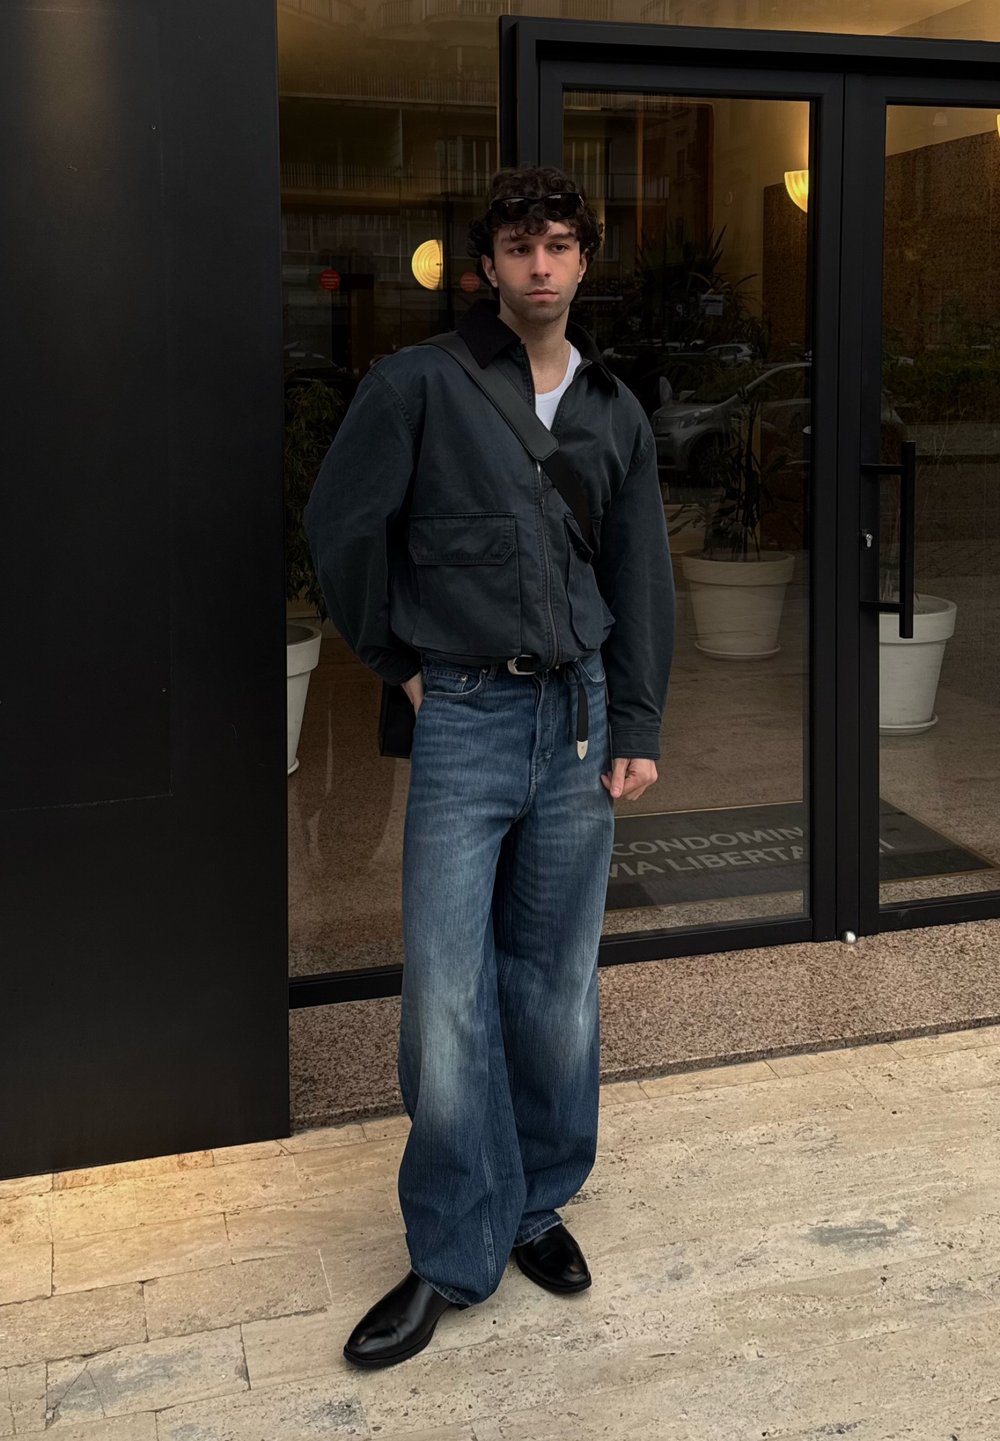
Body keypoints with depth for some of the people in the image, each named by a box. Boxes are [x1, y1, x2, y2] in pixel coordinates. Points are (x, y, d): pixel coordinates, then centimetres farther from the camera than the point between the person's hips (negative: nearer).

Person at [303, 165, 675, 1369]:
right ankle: (453, 1253, 10)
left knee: (557, 985, 10)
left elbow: (640, 578, 13)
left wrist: (638, 726, 7)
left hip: (578, 718, 4)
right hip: (464, 721, -3)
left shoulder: (616, 413, 11)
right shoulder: (417, 385, -2)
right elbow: (341, 525, -1)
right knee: (448, 994, -4)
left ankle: (537, 1204, 27)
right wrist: (400, 661, 1)